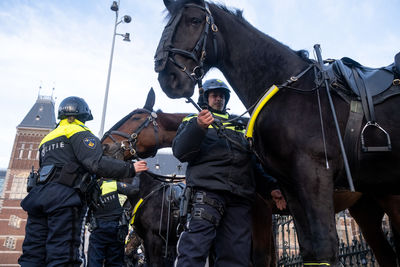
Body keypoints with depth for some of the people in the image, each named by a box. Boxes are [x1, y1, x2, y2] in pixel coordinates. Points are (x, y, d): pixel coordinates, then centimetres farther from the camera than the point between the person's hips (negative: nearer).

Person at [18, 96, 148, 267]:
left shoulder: (46, 139, 29)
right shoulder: (80, 133, 1)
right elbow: (96, 163, -14)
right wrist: (130, 169, -10)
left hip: (38, 195, 8)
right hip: (64, 197, -8)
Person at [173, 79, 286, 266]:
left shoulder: (239, 125, 32)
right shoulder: (192, 120, 20)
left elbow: (256, 160, 30)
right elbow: (180, 151, 1)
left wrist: (272, 187, 16)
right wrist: (199, 127, -15)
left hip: (240, 196, 4)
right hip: (207, 188, -4)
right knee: (194, 250, -17)